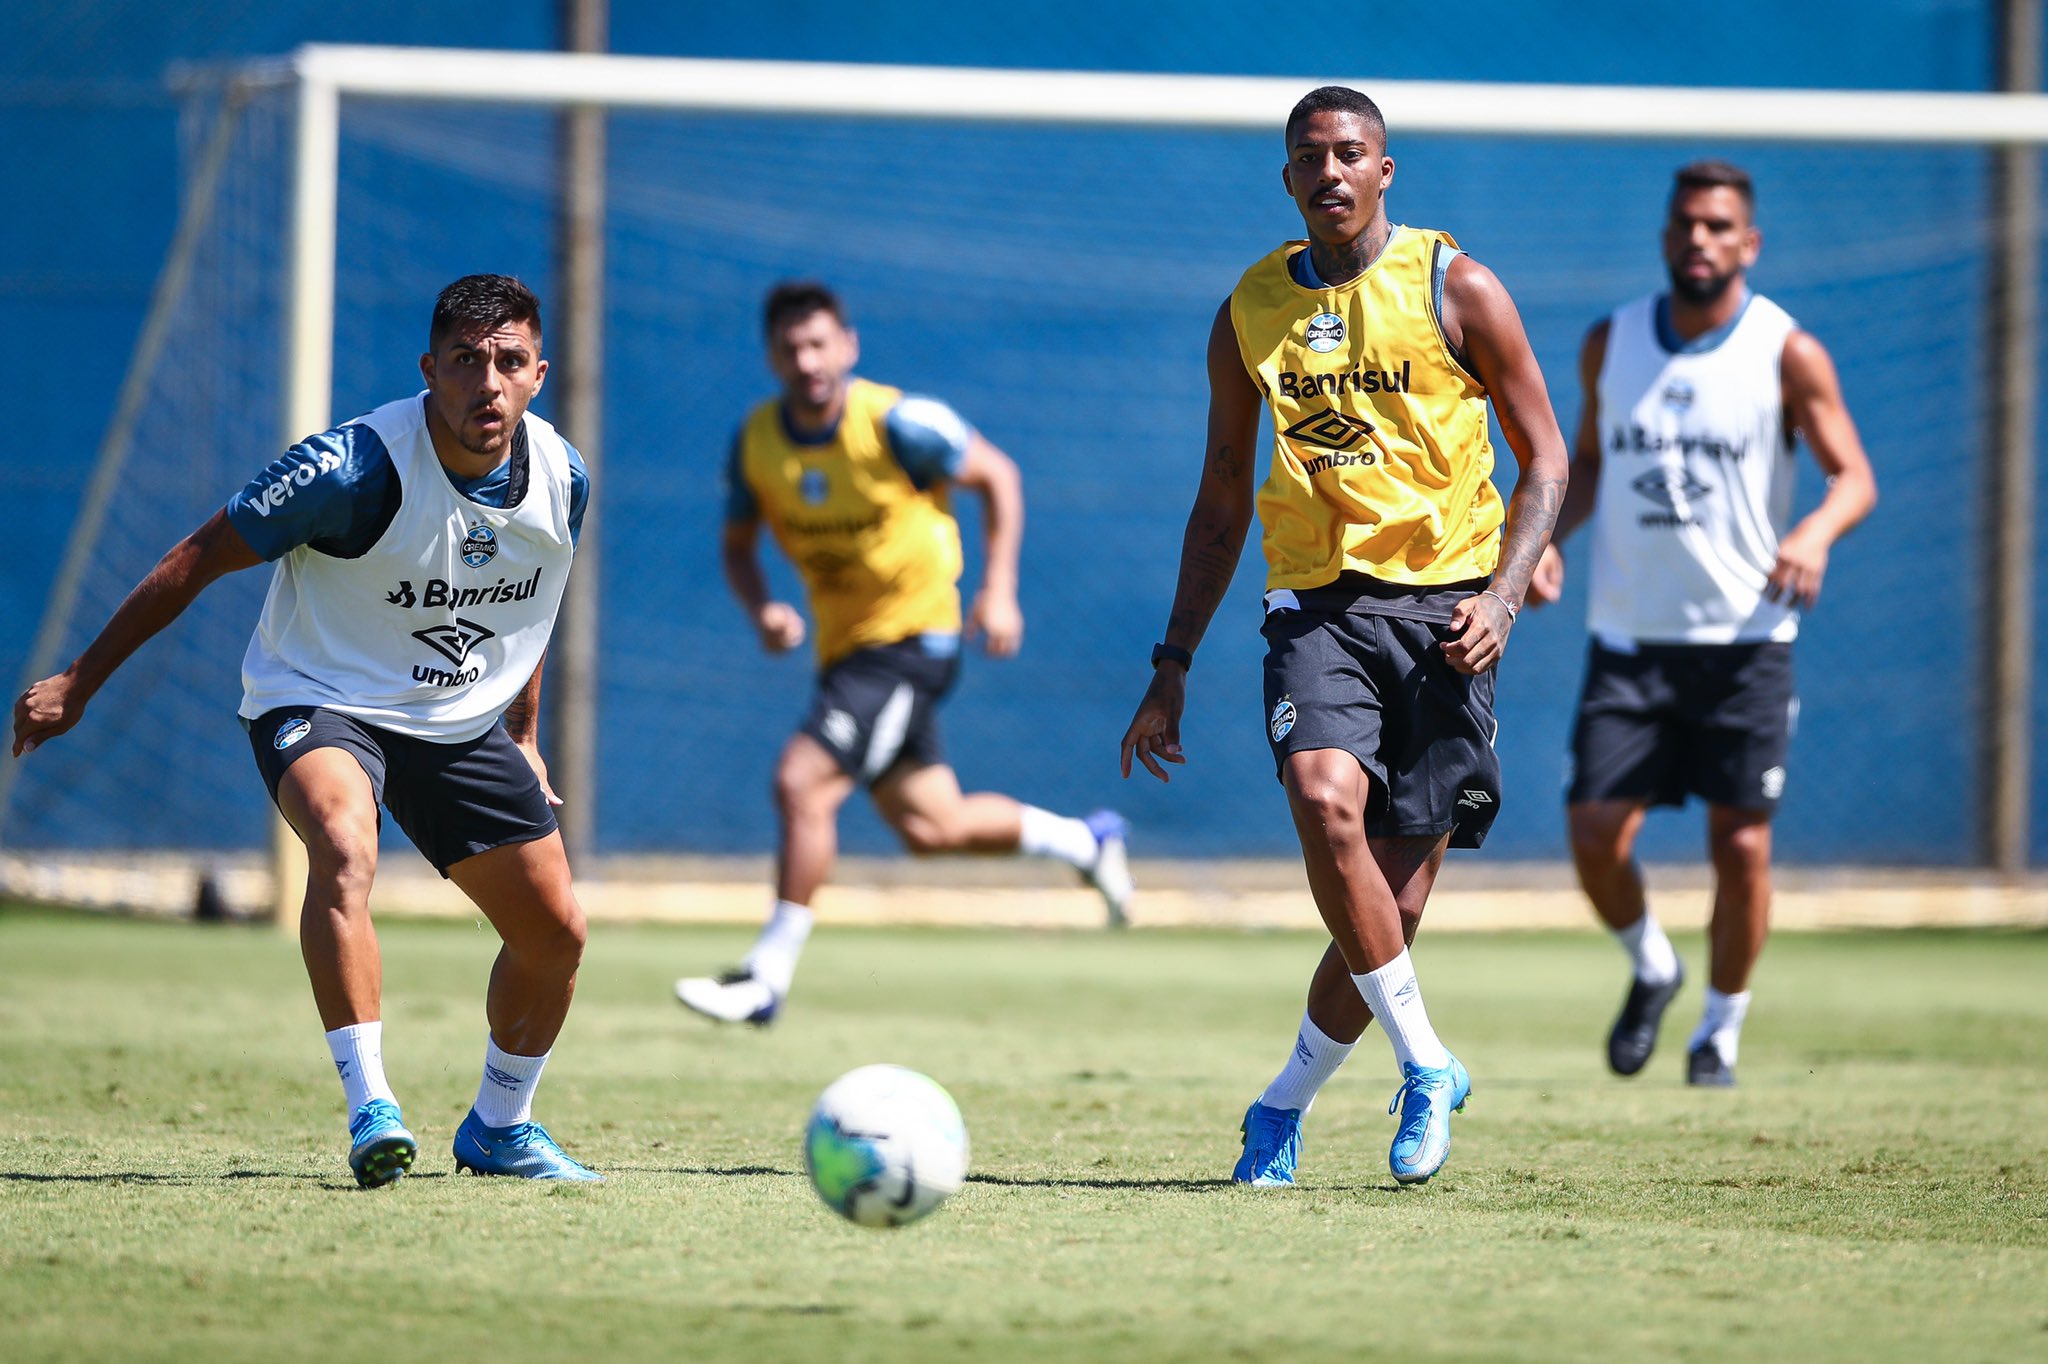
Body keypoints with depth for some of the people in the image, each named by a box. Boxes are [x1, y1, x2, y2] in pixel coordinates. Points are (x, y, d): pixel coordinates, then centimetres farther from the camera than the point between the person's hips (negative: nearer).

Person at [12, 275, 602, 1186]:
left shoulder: (563, 479, -8)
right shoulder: (355, 467, -26)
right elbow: (199, 558, -16)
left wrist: (521, 738, 22)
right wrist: (80, 682, -12)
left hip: (463, 723, 6)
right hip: (319, 701, -6)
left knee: (554, 933, 4)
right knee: (344, 845, -37)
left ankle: (499, 1127, 29)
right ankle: (370, 1109, -39)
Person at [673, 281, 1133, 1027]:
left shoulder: (895, 422, -18)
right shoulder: (756, 441, -4)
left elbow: (997, 475, -4)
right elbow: (738, 544, 10)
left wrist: (998, 590, -11)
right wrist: (762, 610, -11)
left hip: (911, 636, -7)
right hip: (844, 647, 7)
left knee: (802, 782, -21)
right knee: (929, 827, 14)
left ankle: (767, 977, -13)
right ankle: (1083, 840, 40)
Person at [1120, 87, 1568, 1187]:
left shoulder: (1457, 290, 1)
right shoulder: (1250, 310, 11)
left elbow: (1544, 458, 4)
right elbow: (1221, 502, 18)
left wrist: (1504, 592, -12)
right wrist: (1173, 666, 14)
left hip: (1442, 599, -2)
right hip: (1317, 599, 2)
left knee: (1395, 899, -4)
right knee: (1324, 796, -28)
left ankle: (1285, 1105, 18)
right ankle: (1427, 1067, -17)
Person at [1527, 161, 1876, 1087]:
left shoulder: (1787, 355, -4)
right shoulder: (1611, 343, 6)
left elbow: (1854, 476, -5)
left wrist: (1816, 533, -27)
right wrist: (1549, 533, -1)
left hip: (1743, 637, -2)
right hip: (1628, 636, 2)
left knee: (1742, 845, -4)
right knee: (1594, 836, -8)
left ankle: (1722, 1027, 18)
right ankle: (1650, 967, 23)